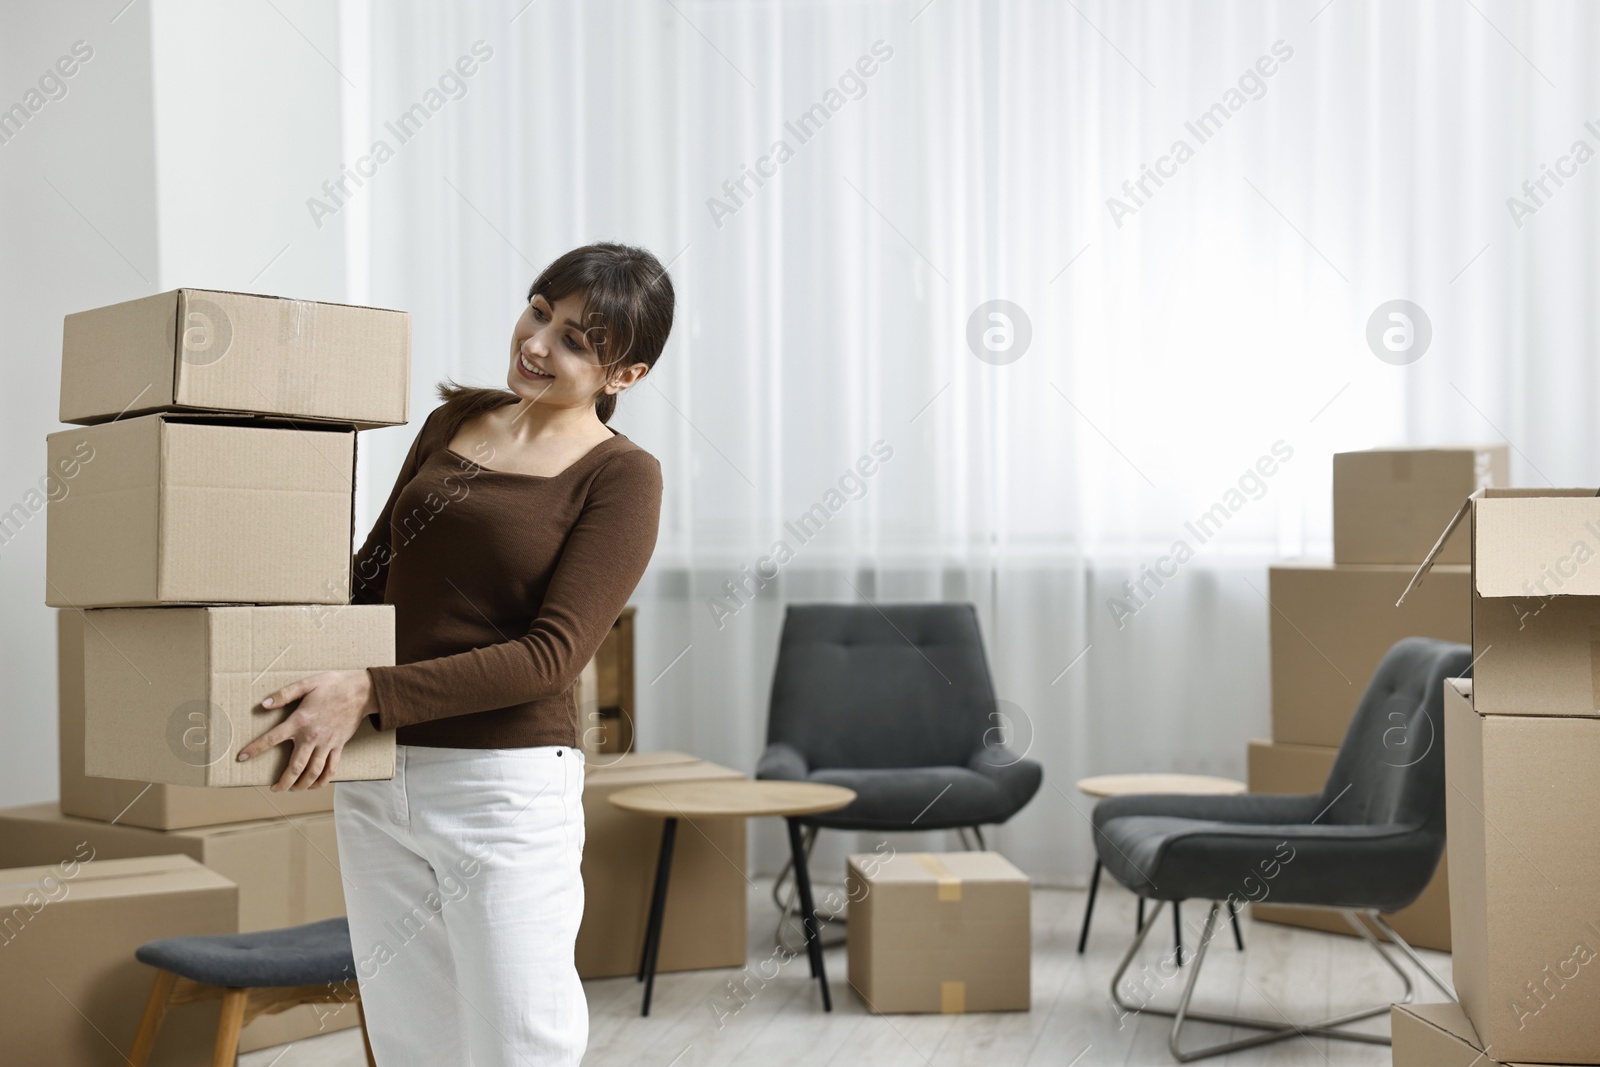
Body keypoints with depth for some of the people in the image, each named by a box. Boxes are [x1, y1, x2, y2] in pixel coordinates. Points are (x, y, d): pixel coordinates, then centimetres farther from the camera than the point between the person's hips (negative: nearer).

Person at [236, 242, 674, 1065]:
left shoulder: (620, 477, -8)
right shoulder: (453, 422, 10)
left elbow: (551, 656, -17)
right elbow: (375, 569, 20)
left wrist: (369, 692, -22)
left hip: (506, 784, -6)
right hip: (377, 780, 6)